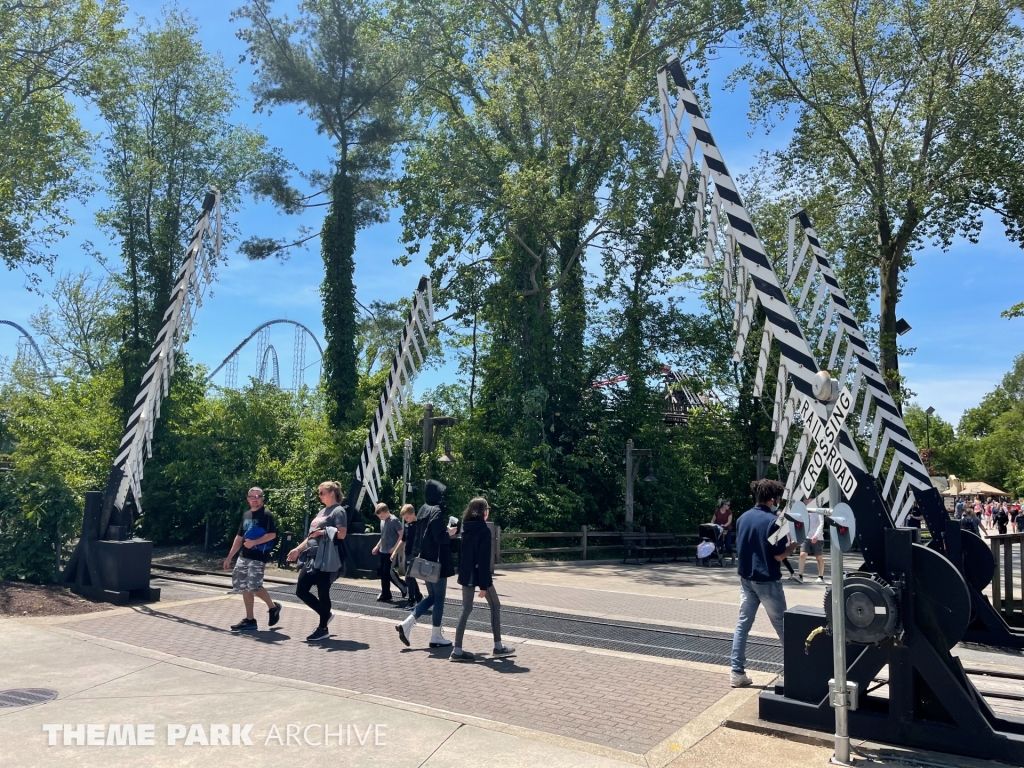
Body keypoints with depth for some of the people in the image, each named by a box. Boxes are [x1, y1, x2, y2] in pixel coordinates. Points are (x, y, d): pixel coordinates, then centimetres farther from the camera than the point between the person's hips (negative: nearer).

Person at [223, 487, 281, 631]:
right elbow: (239, 537, 19)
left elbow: (272, 534, -17)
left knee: (254, 587, -14)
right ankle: (249, 620, 14)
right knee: (244, 587, 6)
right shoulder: (246, 515, 15)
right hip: (243, 556, 8)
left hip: (258, 557, -8)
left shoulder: (266, 515, -7)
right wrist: (229, 557, 17)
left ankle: (273, 607, 10)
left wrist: (254, 542, -24)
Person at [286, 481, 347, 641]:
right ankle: (326, 614, 25)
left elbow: (342, 534, -19)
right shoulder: (322, 512, 20)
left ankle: (323, 628, 12)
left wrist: (323, 532, -17)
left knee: (323, 593, -1)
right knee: (301, 591, 8)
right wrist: (298, 549, 17)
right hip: (311, 558, 9)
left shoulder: (338, 511, -7)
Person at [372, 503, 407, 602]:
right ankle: (385, 595, 20)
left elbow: (401, 535, -15)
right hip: (382, 551, 8)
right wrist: (377, 546, 19)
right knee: (381, 572, 10)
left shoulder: (394, 520, -15)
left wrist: (395, 548, -19)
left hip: (390, 552, -8)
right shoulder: (382, 521, 9)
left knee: (387, 573, -6)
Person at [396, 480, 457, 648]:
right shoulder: (437, 511, -16)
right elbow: (440, 537, -22)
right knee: (439, 599, 3)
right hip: (437, 561, -8)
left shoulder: (423, 510, 10)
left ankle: (406, 624, 7)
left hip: (425, 560, 8)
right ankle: (436, 637, 9)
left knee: (432, 596, 17)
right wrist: (450, 532, -4)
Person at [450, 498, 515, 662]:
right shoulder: (484, 530, -15)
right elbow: (484, 558, -17)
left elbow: (463, 553, 11)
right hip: (479, 575, -7)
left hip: (466, 574, 7)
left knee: (466, 609, 7)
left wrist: (461, 573, 17)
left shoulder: (466, 528, 7)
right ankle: (498, 646, 16)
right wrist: (484, 584, -17)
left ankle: (457, 650, 2)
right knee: (495, 606, 10)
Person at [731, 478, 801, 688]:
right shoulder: (773, 521, -16)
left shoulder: (743, 518, 4)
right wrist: (795, 543, -1)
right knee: (782, 625, 8)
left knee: (742, 624, 7)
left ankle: (737, 673, 7)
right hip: (767, 581, -6)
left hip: (746, 579, 6)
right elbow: (779, 555, -14)